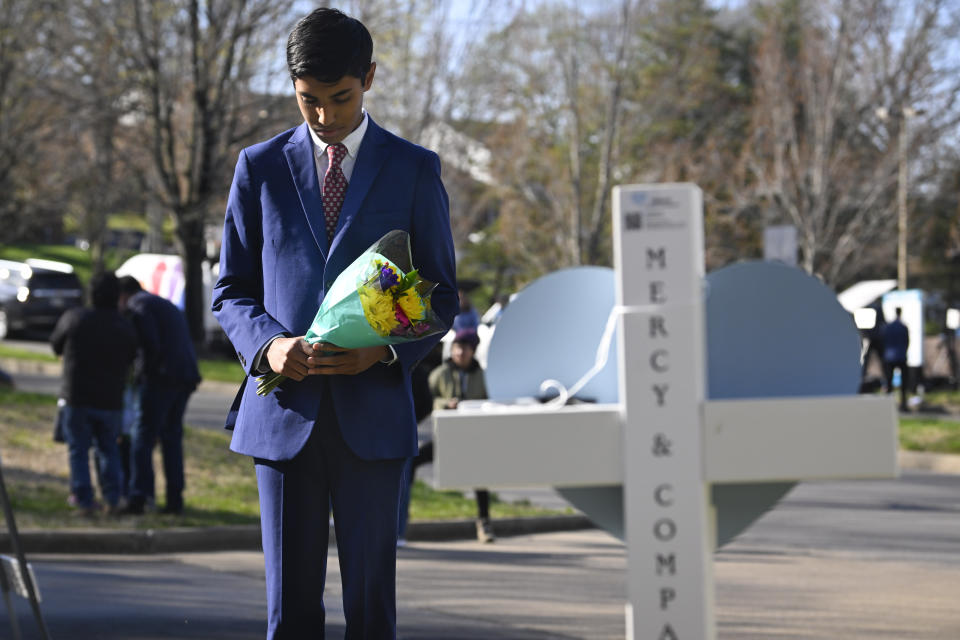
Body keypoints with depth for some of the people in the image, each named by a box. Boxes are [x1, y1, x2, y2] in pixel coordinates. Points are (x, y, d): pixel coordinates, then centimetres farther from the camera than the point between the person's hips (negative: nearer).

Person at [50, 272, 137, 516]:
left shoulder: (74, 318, -9)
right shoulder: (126, 330, -4)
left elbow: (56, 346, 6)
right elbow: (129, 361, 7)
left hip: (76, 398, -2)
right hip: (111, 401, 2)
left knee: (79, 451, 6)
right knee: (108, 449, 18)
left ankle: (84, 500, 0)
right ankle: (113, 498, 12)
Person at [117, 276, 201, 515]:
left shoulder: (137, 305, -2)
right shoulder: (166, 305, 26)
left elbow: (151, 344, -16)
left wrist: (141, 372, -4)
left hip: (160, 378, -8)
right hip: (186, 377, 8)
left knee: (142, 438, -4)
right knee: (172, 438, 14)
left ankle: (138, 498, -9)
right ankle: (175, 500, 12)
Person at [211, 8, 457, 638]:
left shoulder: (415, 170, 6)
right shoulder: (260, 167, 8)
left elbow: (441, 294, 8)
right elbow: (232, 290, 11)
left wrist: (385, 349, -12)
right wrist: (267, 344, -11)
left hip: (372, 409, -1)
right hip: (283, 411, 1)